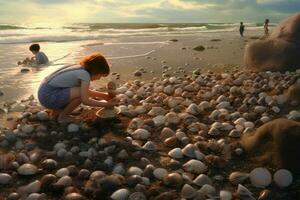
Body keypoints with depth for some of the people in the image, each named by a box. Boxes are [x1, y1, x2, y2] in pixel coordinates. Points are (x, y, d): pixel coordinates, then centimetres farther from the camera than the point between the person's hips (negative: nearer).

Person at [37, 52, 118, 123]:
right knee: (81, 93, -20)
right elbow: (85, 100, -19)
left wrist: (104, 96, 20)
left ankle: (56, 112, 19)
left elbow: (86, 91, 24)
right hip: (48, 96, -9)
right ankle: (62, 116, -1)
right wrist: (105, 104, -10)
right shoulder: (85, 74, -16)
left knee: (83, 92, 15)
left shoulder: (79, 68, 11)